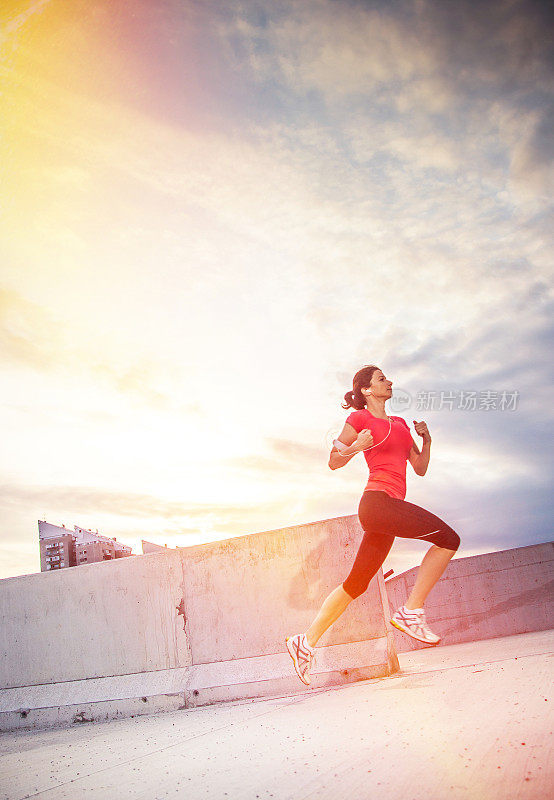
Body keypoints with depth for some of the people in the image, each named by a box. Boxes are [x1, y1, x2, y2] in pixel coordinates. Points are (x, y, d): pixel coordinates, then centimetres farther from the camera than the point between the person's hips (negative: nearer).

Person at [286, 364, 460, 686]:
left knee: (357, 583, 10)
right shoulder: (360, 418, 3)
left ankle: (307, 641, 15)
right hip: (378, 500, -8)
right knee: (448, 538, -14)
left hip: (389, 509, 8)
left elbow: (420, 468, 23)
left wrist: (426, 439, 8)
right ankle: (412, 612, -11)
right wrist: (356, 447, -15)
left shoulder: (399, 424, 24)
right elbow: (334, 462, 4)